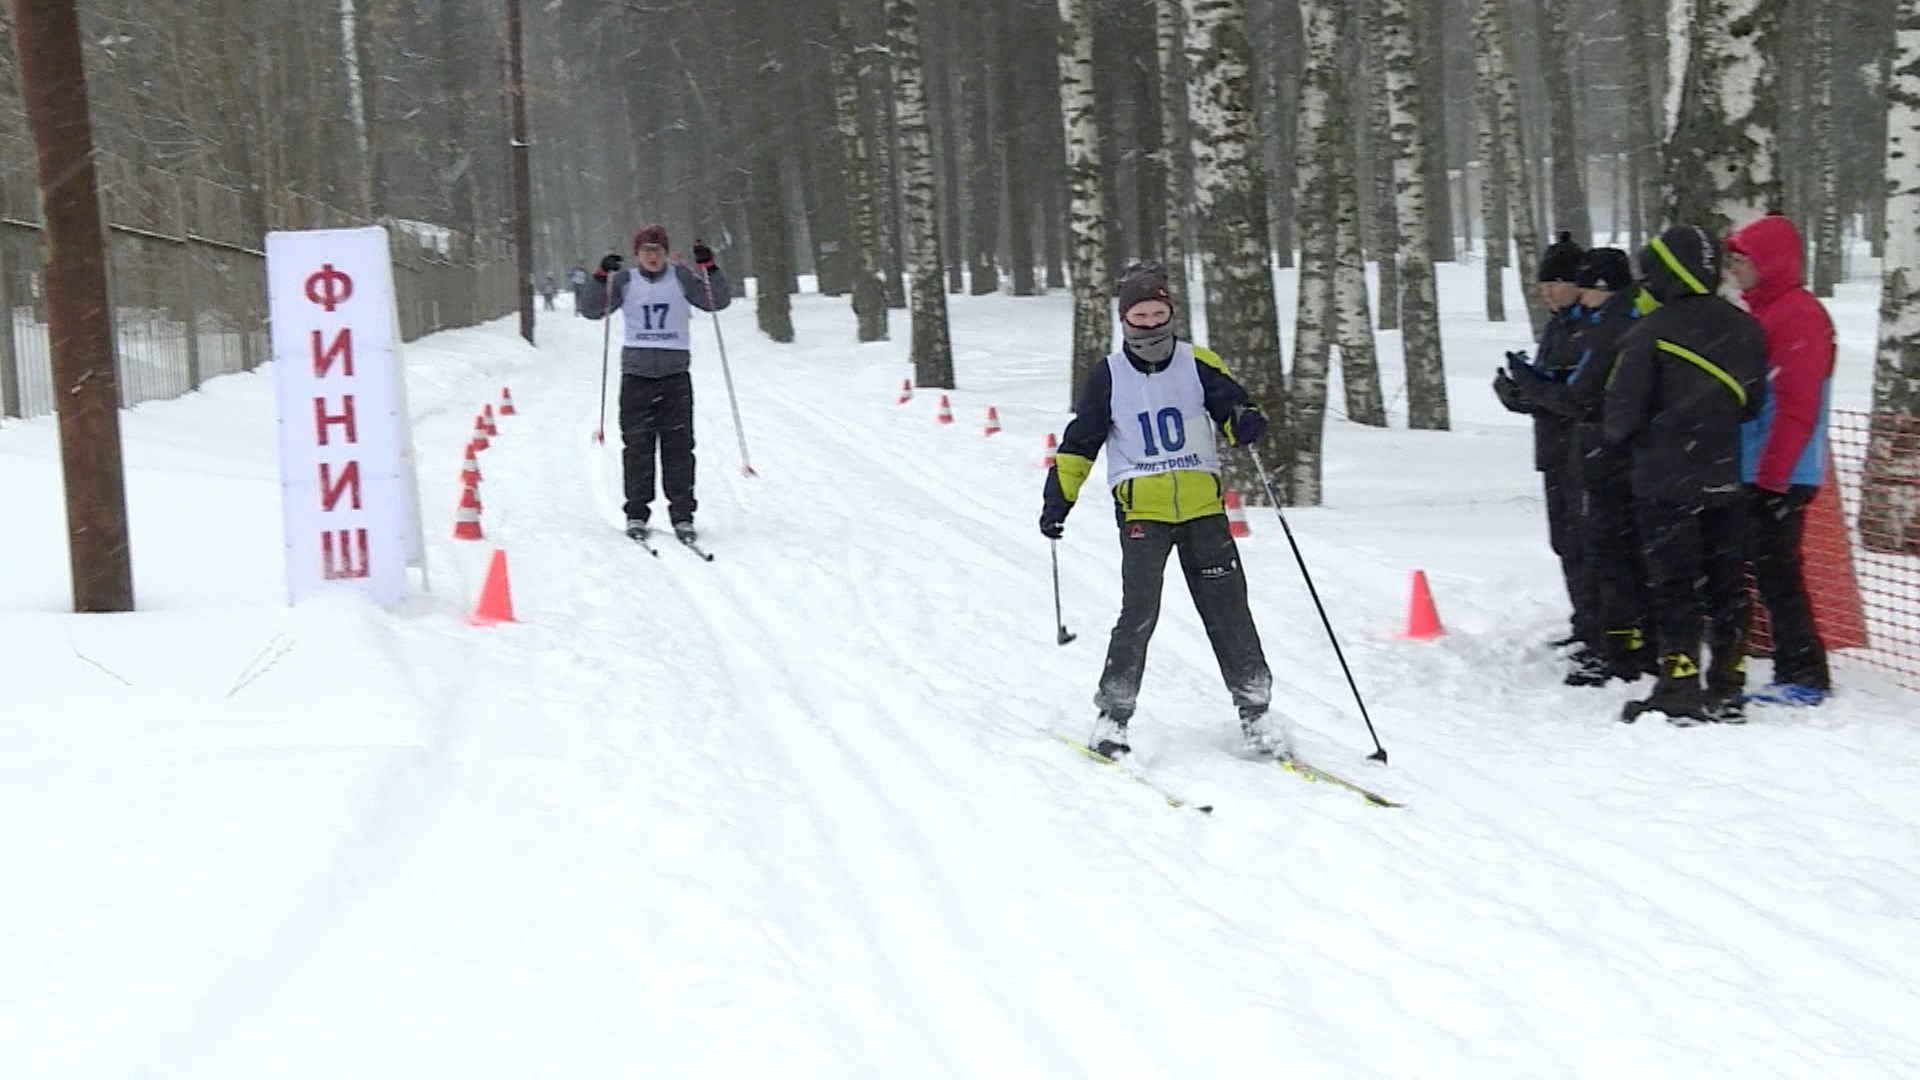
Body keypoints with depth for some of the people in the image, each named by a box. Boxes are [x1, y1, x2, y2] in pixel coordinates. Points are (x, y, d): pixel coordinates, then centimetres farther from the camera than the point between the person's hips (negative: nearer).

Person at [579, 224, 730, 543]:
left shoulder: (680, 277, 6)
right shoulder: (625, 281, 6)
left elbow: (717, 301, 1)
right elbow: (592, 310, 2)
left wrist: (709, 268, -12)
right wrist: (602, 277, -12)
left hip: (675, 372, 0)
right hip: (636, 373, 0)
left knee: (678, 445, -2)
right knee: (637, 444, 0)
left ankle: (682, 514, 2)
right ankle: (637, 513, 7)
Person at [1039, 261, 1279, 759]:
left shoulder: (1197, 364, 5)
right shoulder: (1107, 377, 5)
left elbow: (1230, 406, 7)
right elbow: (1079, 443, 11)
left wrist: (1244, 424, -17)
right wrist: (1058, 499, 7)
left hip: (1202, 504, 1)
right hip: (1142, 509, -1)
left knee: (1227, 608, -1)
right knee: (1139, 613, -12)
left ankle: (1255, 709, 8)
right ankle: (1113, 716, -1)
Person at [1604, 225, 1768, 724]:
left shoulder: (1651, 331, -13)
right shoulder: (1744, 329, 4)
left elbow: (1622, 409, -12)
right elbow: (1754, 401, 12)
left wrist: (1621, 437, 9)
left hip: (1665, 481, -5)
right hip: (1725, 478, 5)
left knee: (1675, 585, -1)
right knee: (1726, 583, 11)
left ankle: (1679, 688, -4)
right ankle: (1727, 686, 15)